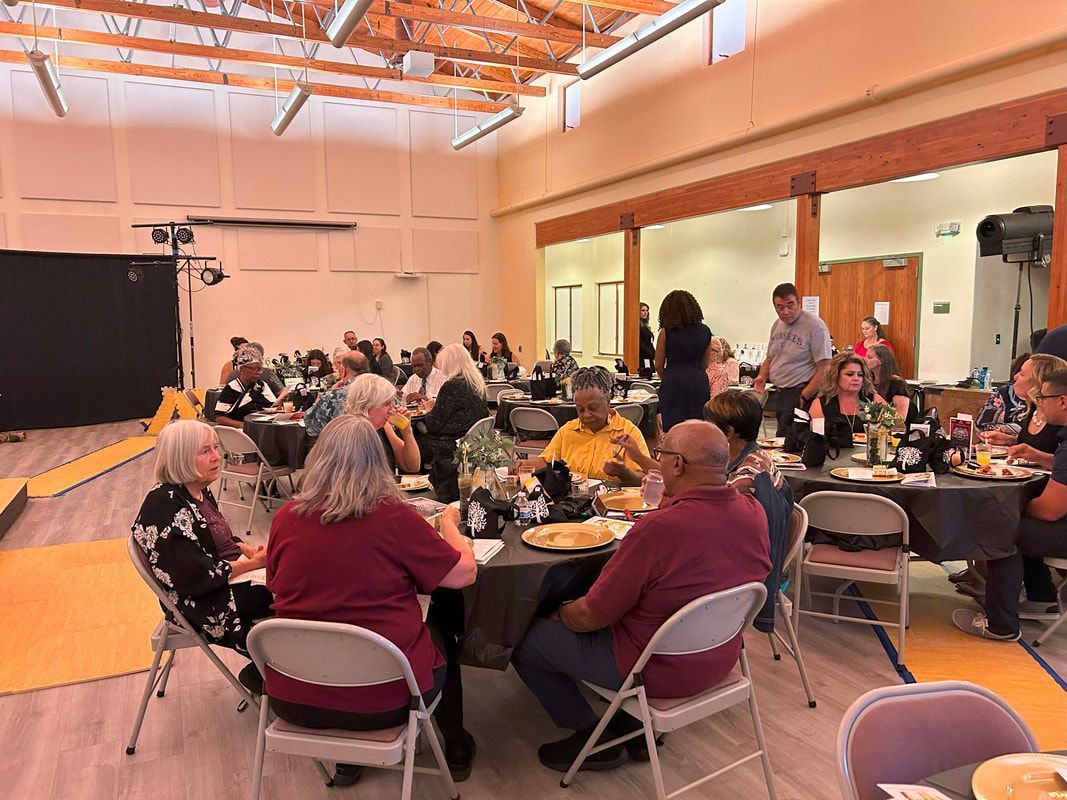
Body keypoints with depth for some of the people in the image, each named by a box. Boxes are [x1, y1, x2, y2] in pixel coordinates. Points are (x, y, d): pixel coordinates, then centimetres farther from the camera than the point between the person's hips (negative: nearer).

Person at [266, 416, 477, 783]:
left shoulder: (286, 517, -6)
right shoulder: (392, 516, -17)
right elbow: (465, 573, -8)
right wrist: (449, 523, 11)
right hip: (380, 698, -3)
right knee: (440, 638, 28)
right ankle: (456, 748, 43)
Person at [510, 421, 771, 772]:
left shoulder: (657, 529, -33)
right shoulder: (754, 512, -11)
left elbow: (590, 617, -22)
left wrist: (560, 612, 1)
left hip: (660, 671, -8)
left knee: (524, 641, 6)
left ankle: (591, 738, 18)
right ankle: (634, 724, 27)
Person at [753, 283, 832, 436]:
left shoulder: (815, 326, -12)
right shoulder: (777, 325, 12)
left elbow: (824, 369, -15)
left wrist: (803, 398, -19)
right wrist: (762, 376, 4)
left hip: (800, 395, -8)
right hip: (779, 394, 8)